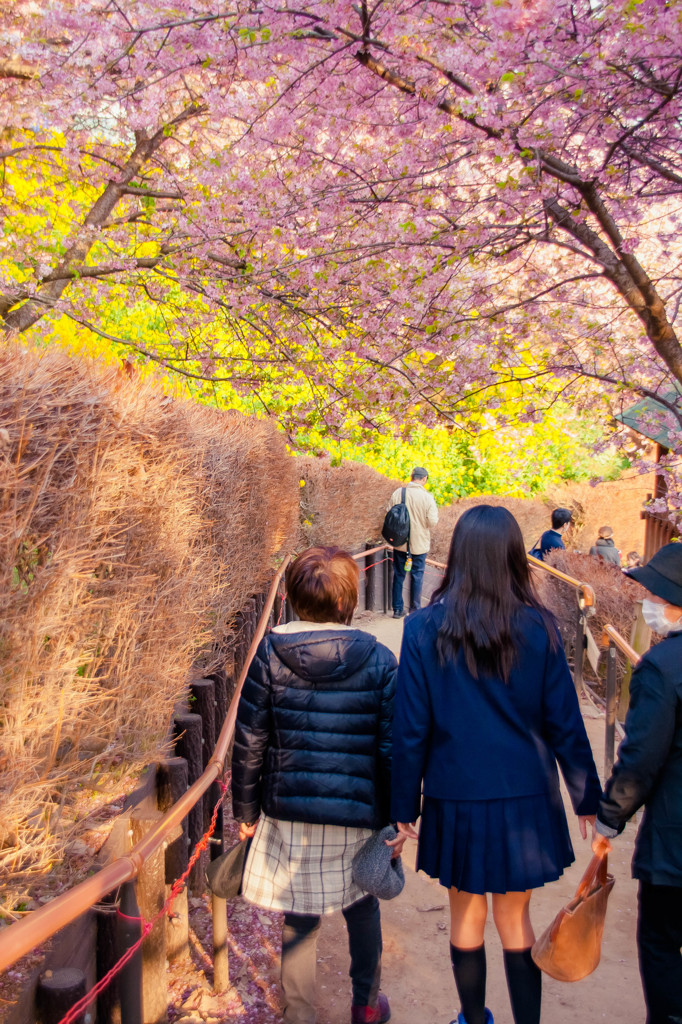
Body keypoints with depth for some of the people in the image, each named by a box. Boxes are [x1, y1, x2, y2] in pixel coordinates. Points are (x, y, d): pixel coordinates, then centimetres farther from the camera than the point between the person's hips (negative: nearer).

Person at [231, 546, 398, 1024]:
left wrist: (246, 811, 8)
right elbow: (391, 748, -6)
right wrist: (396, 816, 6)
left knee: (299, 921, 15)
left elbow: (249, 743, -4)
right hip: (358, 813, 1)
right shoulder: (377, 659, -10)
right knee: (362, 906, 25)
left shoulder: (269, 655, -8)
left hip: (289, 812, 0)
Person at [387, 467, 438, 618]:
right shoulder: (427, 497, -15)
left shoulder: (397, 493, -7)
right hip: (419, 543, -2)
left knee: (398, 575, 13)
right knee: (417, 575, 11)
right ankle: (415, 609, 18)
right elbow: (432, 522, -17)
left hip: (400, 542, 2)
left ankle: (397, 609, 18)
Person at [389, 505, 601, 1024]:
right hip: (526, 796, 1)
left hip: (457, 800, 0)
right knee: (516, 920, 19)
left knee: (467, 916, 20)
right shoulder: (538, 627, -10)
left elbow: (411, 729, -8)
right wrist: (587, 796, 10)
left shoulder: (424, 629, -12)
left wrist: (405, 803, 4)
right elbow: (565, 723, -4)